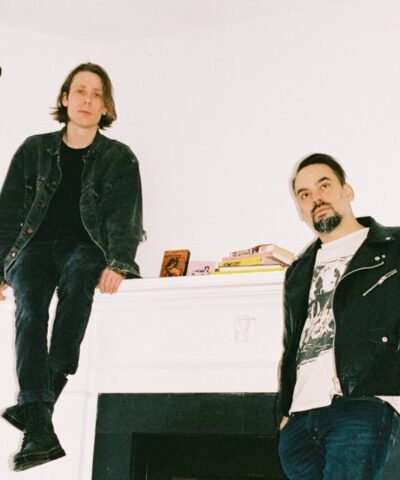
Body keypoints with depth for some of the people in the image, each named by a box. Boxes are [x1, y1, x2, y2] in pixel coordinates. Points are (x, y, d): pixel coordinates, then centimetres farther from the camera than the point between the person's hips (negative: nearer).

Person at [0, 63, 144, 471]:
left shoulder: (119, 158, 8)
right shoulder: (35, 151, 11)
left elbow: (124, 218, -4)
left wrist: (117, 263, -23)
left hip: (85, 248, -1)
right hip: (35, 246, 1)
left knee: (77, 275, -37)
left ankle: (37, 401, -40)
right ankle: (39, 428, -41)